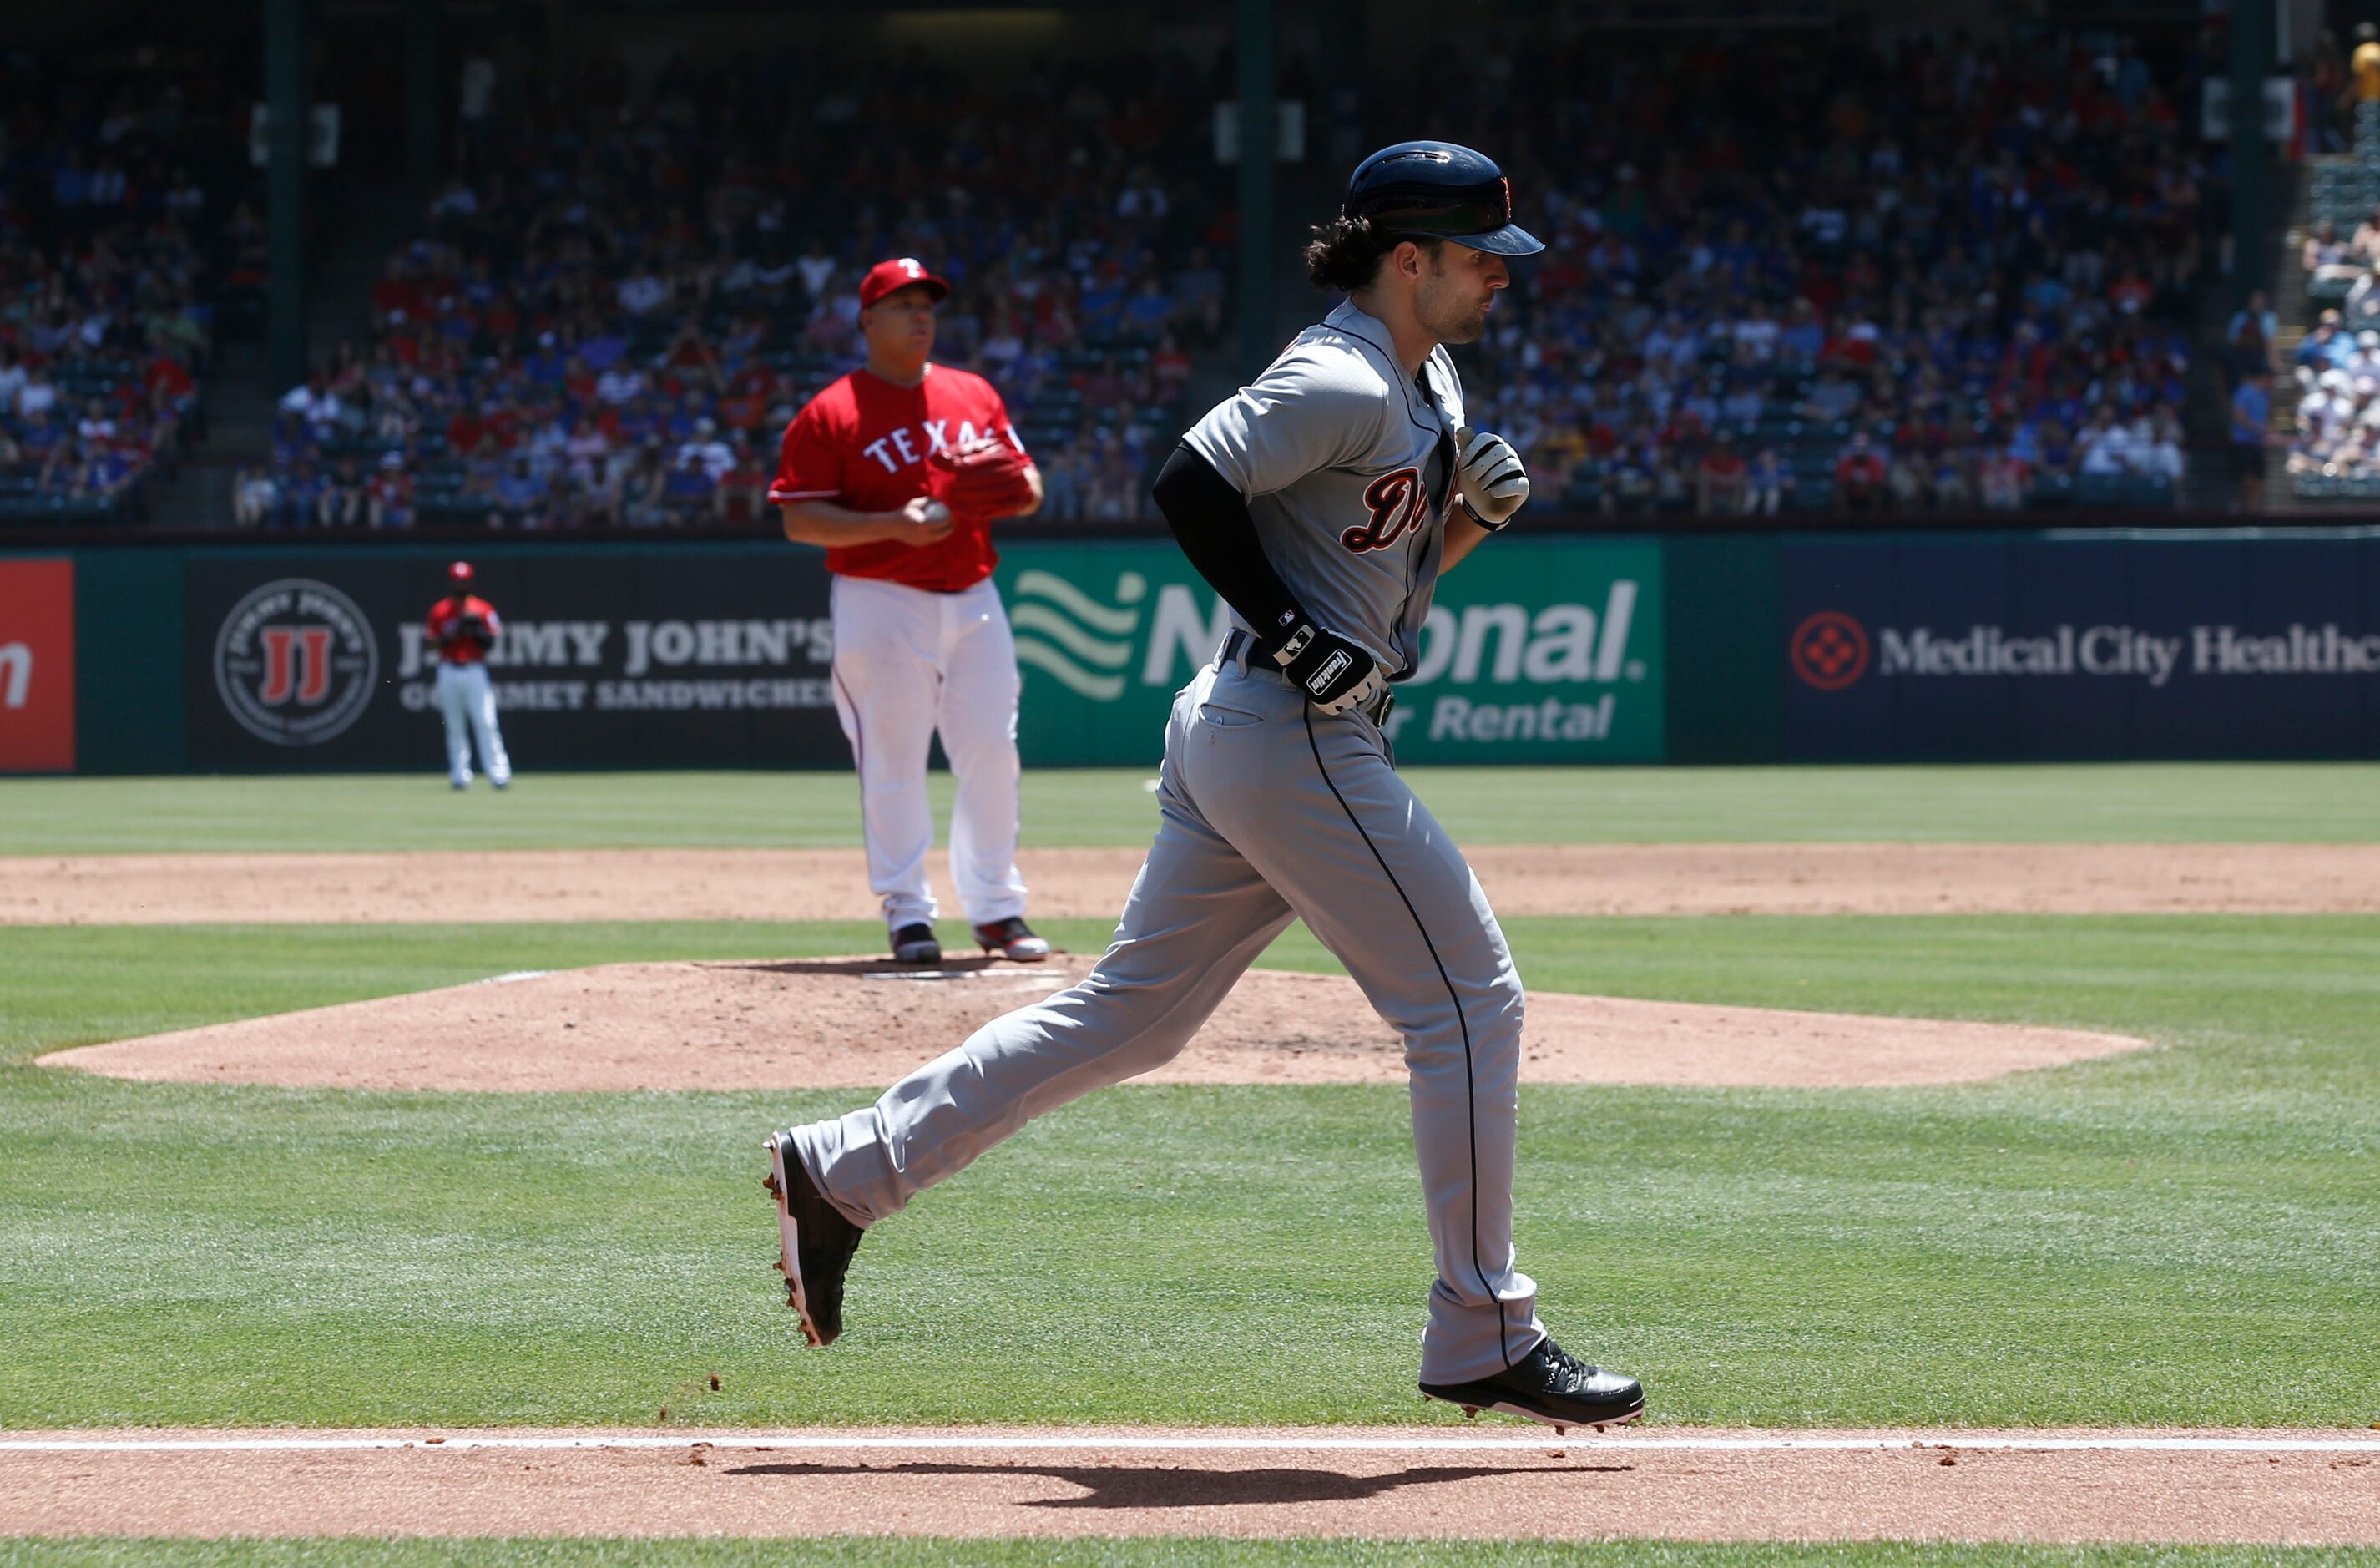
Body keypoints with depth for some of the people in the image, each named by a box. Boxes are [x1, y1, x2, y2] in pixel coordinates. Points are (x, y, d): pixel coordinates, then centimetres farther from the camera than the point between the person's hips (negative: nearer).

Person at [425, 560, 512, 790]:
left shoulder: (483, 610, 6)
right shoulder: (439, 611, 8)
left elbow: (491, 642, 3)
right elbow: (433, 644, 5)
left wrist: (476, 630, -13)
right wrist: (452, 633, -10)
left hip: (475, 673, -1)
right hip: (448, 674, 1)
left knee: (486, 723, -11)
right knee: (455, 727, 3)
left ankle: (499, 774, -16)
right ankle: (460, 776, 8)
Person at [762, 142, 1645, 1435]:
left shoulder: (1426, 386, 18)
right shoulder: (1341, 385, -14)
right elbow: (1188, 484, -21)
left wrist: (1475, 506, 5)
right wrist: (1292, 634, -22)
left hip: (1234, 733, 10)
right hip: (1292, 735, -10)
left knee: (1131, 1013, 11)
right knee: (1466, 998, -5)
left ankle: (840, 1174, 13)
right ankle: (1483, 1341, -1)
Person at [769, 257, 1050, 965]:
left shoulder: (974, 395, 13)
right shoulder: (829, 414, -3)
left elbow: (1027, 490, 17)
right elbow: (800, 521, -8)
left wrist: (1012, 483, -8)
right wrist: (892, 525, -20)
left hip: (974, 600, 5)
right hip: (883, 606, -5)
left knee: (993, 755, 5)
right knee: (892, 761, -3)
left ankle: (996, 907, 16)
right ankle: (907, 912, 6)